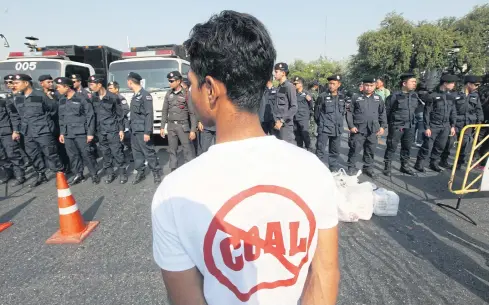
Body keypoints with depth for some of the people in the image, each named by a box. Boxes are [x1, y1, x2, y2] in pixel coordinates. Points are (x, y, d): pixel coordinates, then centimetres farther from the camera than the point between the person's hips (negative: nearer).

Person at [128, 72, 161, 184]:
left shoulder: (145, 95, -12)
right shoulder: (134, 96, 15)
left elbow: (149, 114, -17)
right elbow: (133, 114, 17)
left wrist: (147, 132, -20)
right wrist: (131, 127, 15)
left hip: (142, 131, -8)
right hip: (134, 130, 8)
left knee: (149, 152, -2)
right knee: (137, 153, 11)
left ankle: (156, 172, 10)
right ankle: (140, 173, 21)